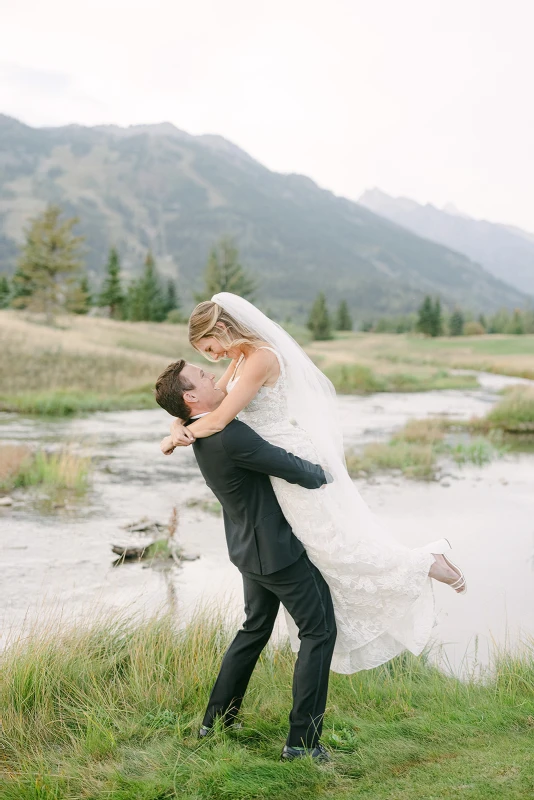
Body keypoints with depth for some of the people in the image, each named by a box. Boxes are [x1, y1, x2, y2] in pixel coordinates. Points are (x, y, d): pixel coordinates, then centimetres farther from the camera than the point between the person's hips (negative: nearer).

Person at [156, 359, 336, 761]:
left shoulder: (206, 435, 3)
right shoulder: (230, 437, -29)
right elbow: (294, 469, -23)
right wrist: (321, 473, -4)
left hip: (251, 545, 9)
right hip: (277, 548, -9)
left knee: (255, 629, 24)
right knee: (319, 630, 3)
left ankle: (217, 720, 32)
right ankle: (303, 739, 5)